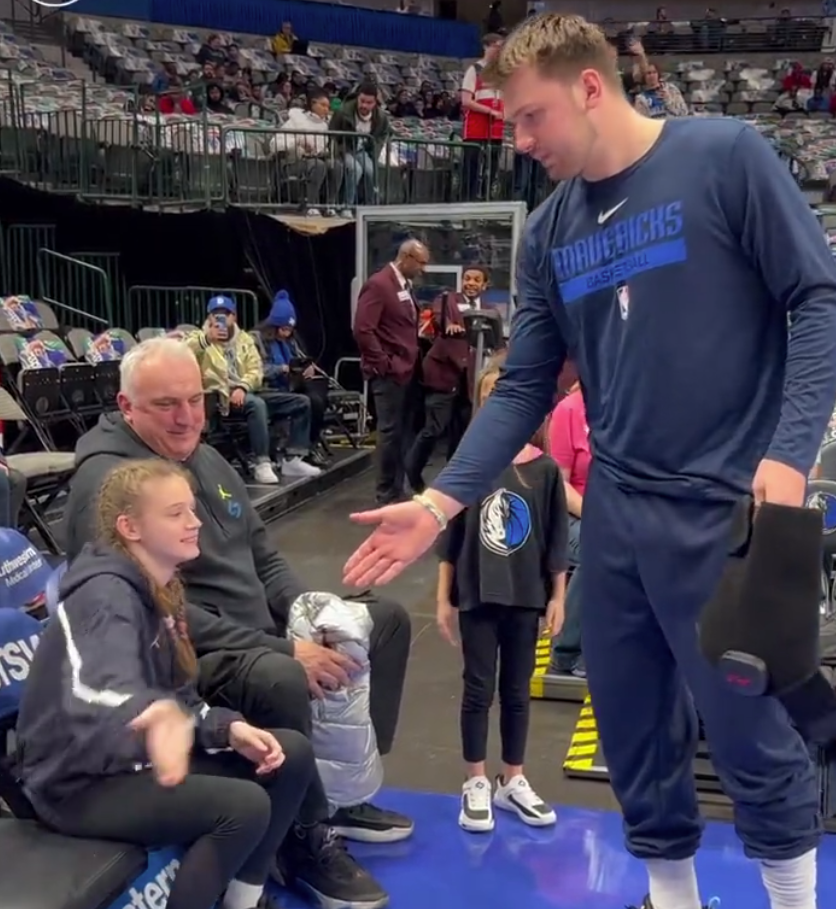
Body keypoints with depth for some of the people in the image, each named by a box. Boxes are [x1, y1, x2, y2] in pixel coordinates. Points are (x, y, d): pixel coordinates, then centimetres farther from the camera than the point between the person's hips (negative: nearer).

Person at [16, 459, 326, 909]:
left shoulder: (159, 590, 5)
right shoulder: (106, 596, -25)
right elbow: (98, 693, -46)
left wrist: (230, 727, -11)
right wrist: (160, 716, -68)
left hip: (132, 758, 9)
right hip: (79, 783, -9)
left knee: (292, 753, 1)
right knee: (244, 805, -26)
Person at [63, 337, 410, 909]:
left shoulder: (207, 459, 10)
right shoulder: (107, 482, -18)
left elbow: (264, 559, 14)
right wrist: (284, 650, -28)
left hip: (257, 635, 10)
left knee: (387, 619, 10)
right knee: (281, 680, -38)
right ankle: (304, 839, -11)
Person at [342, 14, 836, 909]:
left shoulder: (725, 156, -7)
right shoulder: (548, 232, 8)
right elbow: (523, 387, 7)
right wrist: (440, 502, -3)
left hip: (729, 508, -5)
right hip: (614, 513, 6)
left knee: (748, 729, 4)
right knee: (631, 722, 14)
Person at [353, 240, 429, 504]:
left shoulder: (405, 286, 16)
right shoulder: (378, 284, -12)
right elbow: (363, 329, -19)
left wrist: (415, 356, 10)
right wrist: (382, 363, -16)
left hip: (408, 370, 9)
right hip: (390, 372, -9)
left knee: (404, 432, 10)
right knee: (390, 431, -4)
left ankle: (397, 490, 18)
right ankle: (386, 495, 5)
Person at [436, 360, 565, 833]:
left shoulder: (545, 469, -6)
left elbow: (556, 540, 0)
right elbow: (451, 537, -2)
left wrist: (557, 597, 2)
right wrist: (444, 597, -1)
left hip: (526, 598, 1)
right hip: (477, 597, -1)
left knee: (517, 691, 14)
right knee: (479, 690, 9)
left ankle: (513, 781, 30)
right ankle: (476, 784, 23)